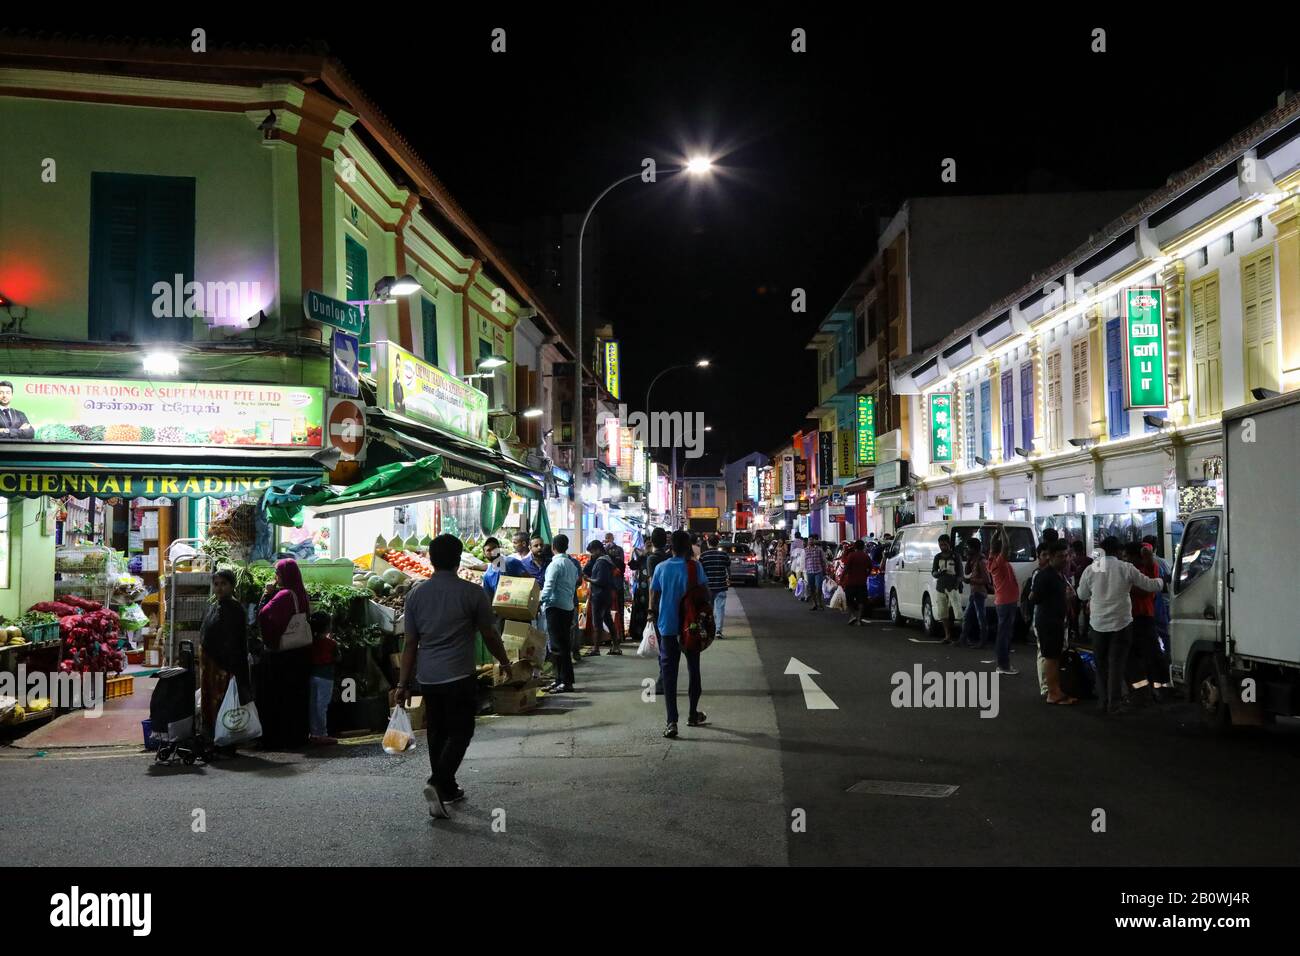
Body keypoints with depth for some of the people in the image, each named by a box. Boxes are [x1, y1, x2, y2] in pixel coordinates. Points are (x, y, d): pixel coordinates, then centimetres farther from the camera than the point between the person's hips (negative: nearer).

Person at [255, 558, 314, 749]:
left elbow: (264, 615, -25)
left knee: (276, 697, 1)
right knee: (297, 695, 13)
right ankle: (298, 736, 19)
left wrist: (268, 594, -11)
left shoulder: (284, 595, -17)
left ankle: (278, 738, 4)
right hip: (301, 654, 8)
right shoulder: (302, 595, 7)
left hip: (281, 655, -8)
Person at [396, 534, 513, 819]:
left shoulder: (416, 593, 3)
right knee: (459, 733, 2)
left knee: (437, 733, 16)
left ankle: (448, 790, 25)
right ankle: (437, 783, -18)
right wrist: (504, 662, 17)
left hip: (427, 677, 5)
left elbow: (410, 643, 5)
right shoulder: (472, 593, -8)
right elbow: (490, 635, 0)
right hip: (460, 676, -5)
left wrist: (403, 683, 10)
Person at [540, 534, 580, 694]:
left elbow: (548, 586, -16)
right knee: (564, 644, 12)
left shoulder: (555, 564, -11)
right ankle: (560, 680, 17)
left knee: (558, 646, -7)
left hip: (555, 607, -8)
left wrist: (542, 603, -9)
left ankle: (565, 682, -9)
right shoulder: (572, 565, 13)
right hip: (569, 607, 8)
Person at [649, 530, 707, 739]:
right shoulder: (695, 567, -7)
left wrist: (653, 613, 16)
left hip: (667, 626, 1)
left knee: (669, 672, 0)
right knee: (693, 668, 17)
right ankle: (693, 714, 28)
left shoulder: (661, 568, -1)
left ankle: (672, 721, -9)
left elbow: (653, 594, 2)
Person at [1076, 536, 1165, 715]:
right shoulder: (1126, 569, -9)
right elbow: (1149, 585, 1)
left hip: (1097, 624, 2)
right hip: (1121, 623, -2)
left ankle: (1103, 701, 18)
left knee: (1101, 664, 13)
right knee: (1116, 664, 3)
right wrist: (1160, 581, 23)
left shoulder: (1090, 569, -3)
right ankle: (1114, 703, 4)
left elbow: (1082, 595, 8)